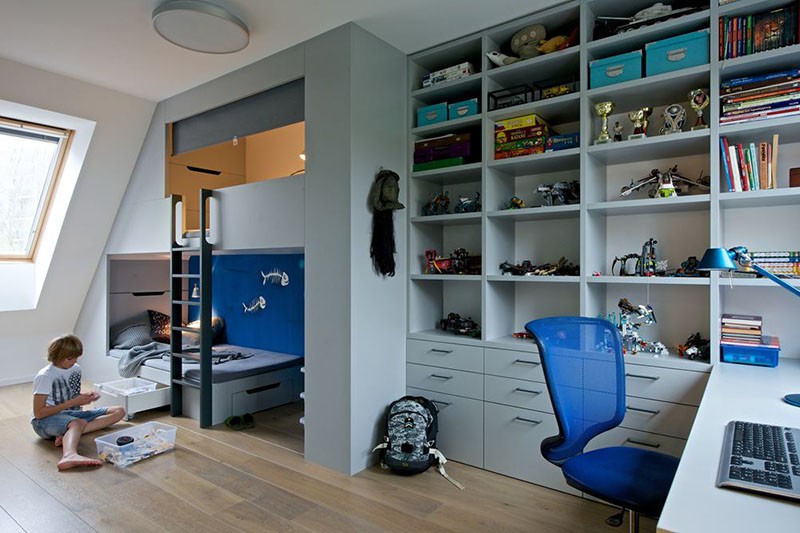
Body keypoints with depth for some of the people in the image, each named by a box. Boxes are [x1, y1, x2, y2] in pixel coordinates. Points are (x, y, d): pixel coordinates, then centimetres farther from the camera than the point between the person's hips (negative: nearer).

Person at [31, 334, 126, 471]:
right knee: (79, 423, -41)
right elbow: (38, 413, -17)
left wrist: (85, 396, -3)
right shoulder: (45, 376, -14)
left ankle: (68, 435, -28)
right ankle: (69, 456, -73)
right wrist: (72, 403, -20)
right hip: (45, 421, -7)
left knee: (119, 411, -12)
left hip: (71, 414, 7)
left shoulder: (76, 368, 6)